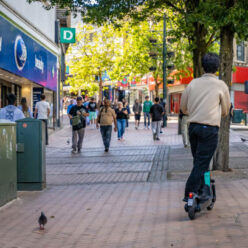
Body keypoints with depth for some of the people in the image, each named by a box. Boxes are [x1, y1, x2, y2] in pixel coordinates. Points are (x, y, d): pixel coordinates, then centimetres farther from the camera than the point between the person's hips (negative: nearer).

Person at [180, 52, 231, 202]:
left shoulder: (193, 83, 5)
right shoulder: (221, 85, -4)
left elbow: (183, 108, 13)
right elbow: (226, 111, 7)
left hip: (193, 126, 5)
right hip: (210, 128, -5)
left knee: (199, 160, 17)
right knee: (202, 163, -2)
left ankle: (204, 190, 22)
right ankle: (189, 194, -4)